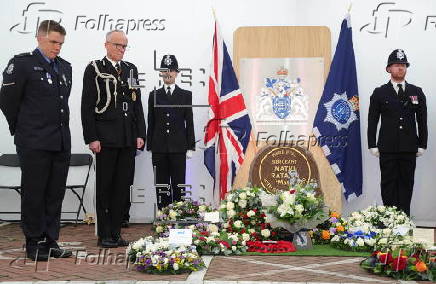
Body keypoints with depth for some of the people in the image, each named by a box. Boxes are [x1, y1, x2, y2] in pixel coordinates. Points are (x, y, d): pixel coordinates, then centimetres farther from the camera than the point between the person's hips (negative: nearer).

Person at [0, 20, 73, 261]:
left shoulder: (65, 67, 13)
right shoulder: (22, 63, -7)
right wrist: (22, 130, 4)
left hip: (61, 142, 6)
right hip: (34, 143, -6)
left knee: (56, 194, 10)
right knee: (34, 194, 3)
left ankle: (51, 241, 19)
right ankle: (34, 243, 13)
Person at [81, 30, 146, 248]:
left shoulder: (131, 69, 15)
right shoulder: (94, 69, 0)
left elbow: (137, 104, 15)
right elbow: (87, 106, -5)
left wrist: (140, 134, 6)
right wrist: (91, 138, -12)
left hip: (128, 138, 5)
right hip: (106, 137, -5)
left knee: (123, 185, 7)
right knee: (105, 186, 2)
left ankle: (116, 232, 16)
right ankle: (104, 235, 9)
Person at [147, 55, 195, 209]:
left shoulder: (186, 95, 6)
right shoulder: (154, 95, 10)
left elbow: (189, 122, 4)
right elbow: (151, 122, 9)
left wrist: (190, 147, -1)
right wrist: (149, 146, 4)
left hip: (178, 147, -1)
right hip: (159, 148, 1)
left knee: (178, 184, 1)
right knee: (161, 185, 5)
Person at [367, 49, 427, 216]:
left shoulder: (416, 92, 9)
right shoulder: (380, 93, 4)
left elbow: (422, 121, 9)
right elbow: (372, 121, 3)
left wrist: (422, 144, 3)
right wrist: (372, 145, -3)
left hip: (409, 148, 1)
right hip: (387, 149, -1)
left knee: (406, 183, 5)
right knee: (388, 183, 2)